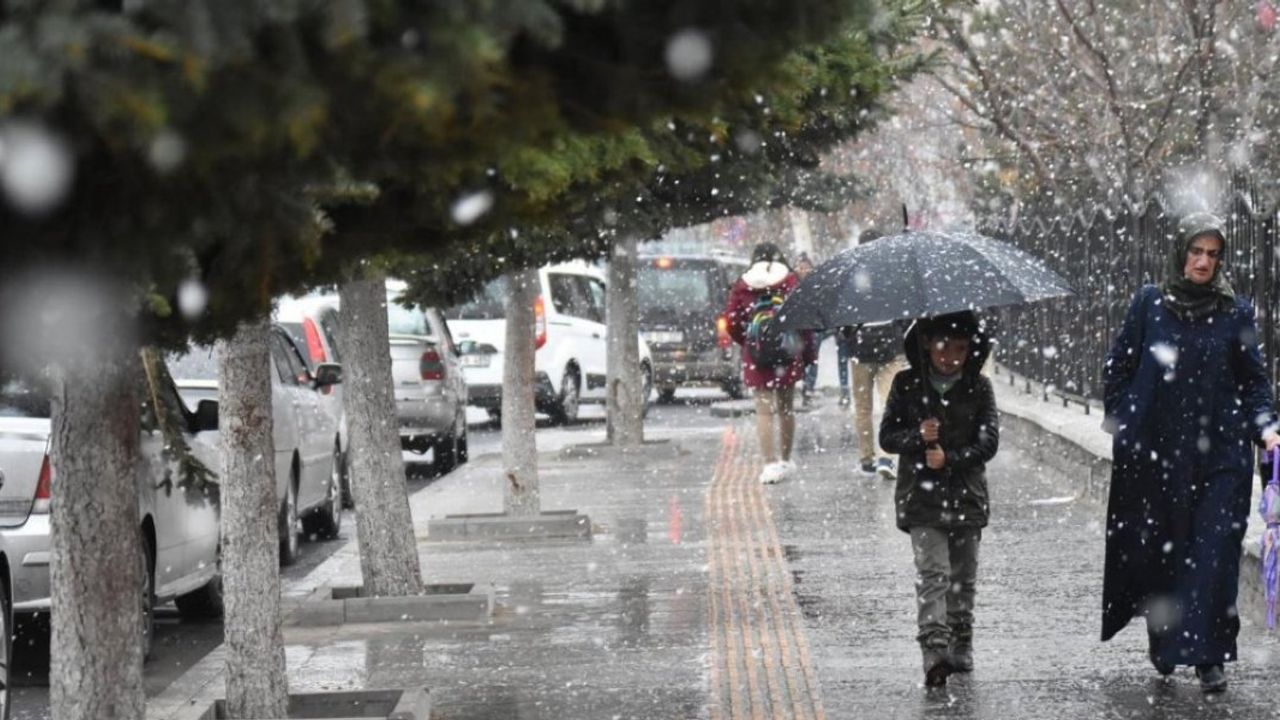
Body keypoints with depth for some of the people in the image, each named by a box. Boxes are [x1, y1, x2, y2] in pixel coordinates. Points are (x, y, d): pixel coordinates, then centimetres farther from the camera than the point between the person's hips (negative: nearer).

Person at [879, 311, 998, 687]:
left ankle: (961, 648, 23)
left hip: (966, 496, 2)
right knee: (933, 572, -14)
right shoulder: (906, 385, 2)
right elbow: (887, 436, 2)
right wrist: (917, 437, -17)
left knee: (963, 578, 10)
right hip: (921, 496, -2)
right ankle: (934, 652, -23)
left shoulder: (979, 387, 2)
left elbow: (988, 441, -3)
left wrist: (950, 458, -16)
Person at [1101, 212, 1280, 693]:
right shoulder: (1149, 304, 5)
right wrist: (1122, 423, 0)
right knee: (1158, 550, 6)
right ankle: (1162, 642, 25)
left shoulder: (1235, 313, 6)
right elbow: (1117, 369, 9)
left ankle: (1208, 657, -6)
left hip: (1220, 455, 0)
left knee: (1214, 553, -8)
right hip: (1156, 451, 1)